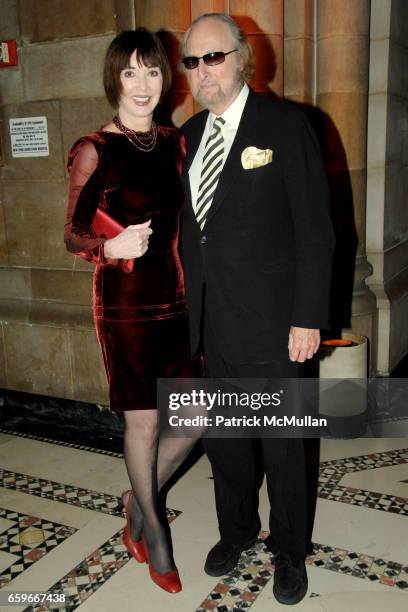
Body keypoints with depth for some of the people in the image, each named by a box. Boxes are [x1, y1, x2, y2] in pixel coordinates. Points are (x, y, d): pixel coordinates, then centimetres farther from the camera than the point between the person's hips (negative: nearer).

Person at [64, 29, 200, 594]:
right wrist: (111, 246, -24)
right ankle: (153, 525, 33)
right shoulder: (94, 151, -8)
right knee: (143, 421, 7)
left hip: (175, 298, 5)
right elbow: (73, 235, -4)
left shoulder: (175, 142, 7)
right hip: (125, 304, -5)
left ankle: (139, 498, 35)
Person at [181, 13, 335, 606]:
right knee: (222, 439, 18)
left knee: (282, 447, 10)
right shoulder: (188, 135, 11)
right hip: (212, 323, 6)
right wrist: (184, 307, 10)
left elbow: (314, 229, -10)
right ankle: (237, 530, 43)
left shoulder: (285, 123, -7)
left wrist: (308, 318, -14)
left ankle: (289, 551, 34)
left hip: (270, 324, -5)